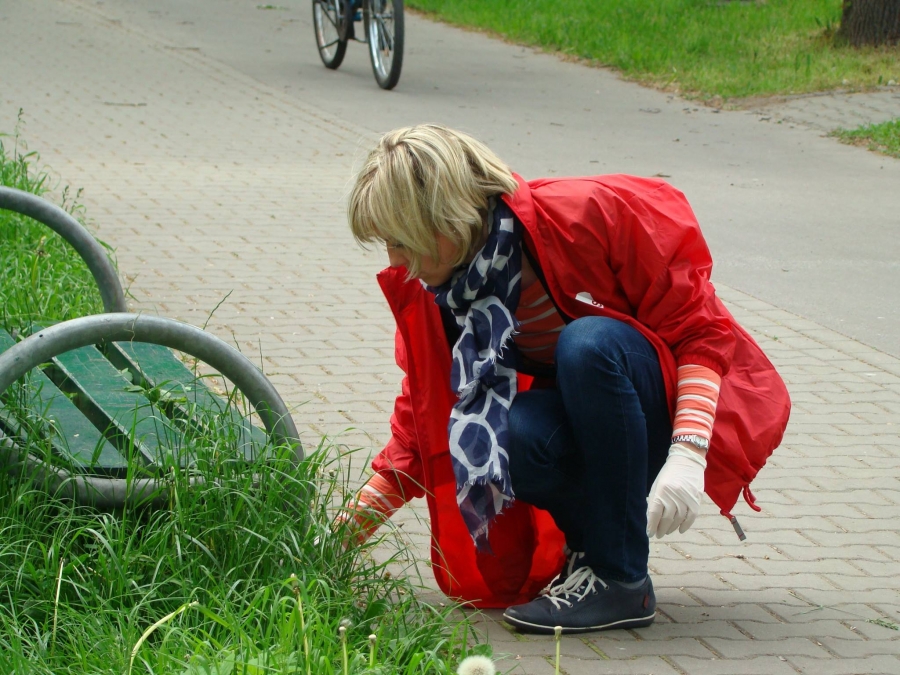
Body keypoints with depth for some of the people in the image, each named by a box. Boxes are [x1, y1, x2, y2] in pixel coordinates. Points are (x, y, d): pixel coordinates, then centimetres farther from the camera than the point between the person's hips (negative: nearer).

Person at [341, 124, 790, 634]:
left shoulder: (586, 215, -22)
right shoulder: (431, 294, -5)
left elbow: (702, 327, -20)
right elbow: (421, 430, 3)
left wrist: (688, 455, -32)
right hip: (589, 427, 4)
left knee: (588, 343, -35)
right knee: (513, 437, -30)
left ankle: (621, 579, -24)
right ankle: (590, 546, 0)